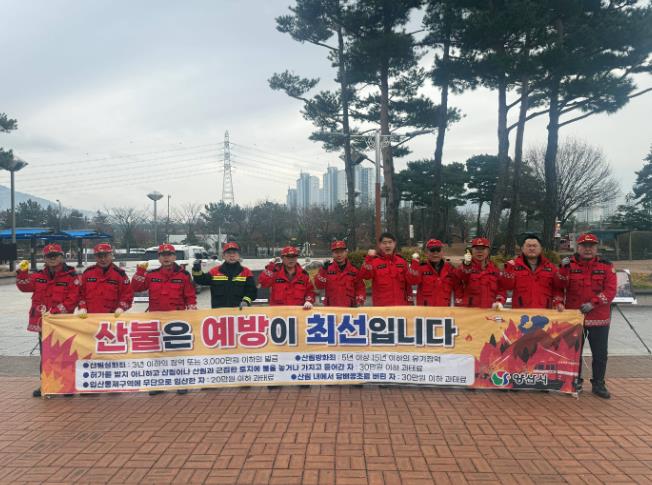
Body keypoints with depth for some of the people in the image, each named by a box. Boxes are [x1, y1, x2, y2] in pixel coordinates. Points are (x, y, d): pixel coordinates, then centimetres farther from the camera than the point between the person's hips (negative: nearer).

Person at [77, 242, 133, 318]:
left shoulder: (119, 273, -1)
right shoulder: (88, 272, 6)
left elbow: (127, 294, -1)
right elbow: (80, 292, 10)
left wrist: (121, 307, -16)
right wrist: (82, 307, -3)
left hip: (112, 316, -2)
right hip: (90, 317, 2)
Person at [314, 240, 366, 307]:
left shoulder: (354, 269, 4)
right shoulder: (327, 268, 2)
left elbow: (360, 288, 7)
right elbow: (319, 285, -6)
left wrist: (359, 302, -7)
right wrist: (323, 270, -16)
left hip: (349, 308, 1)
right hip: (331, 308, 0)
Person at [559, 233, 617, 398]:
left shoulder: (606, 266, 1)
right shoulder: (569, 265, 1)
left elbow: (610, 290, -8)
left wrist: (593, 303, -19)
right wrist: (564, 268, -20)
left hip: (599, 318, 0)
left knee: (600, 353, 7)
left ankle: (598, 384, 22)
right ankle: (575, 382, 25)